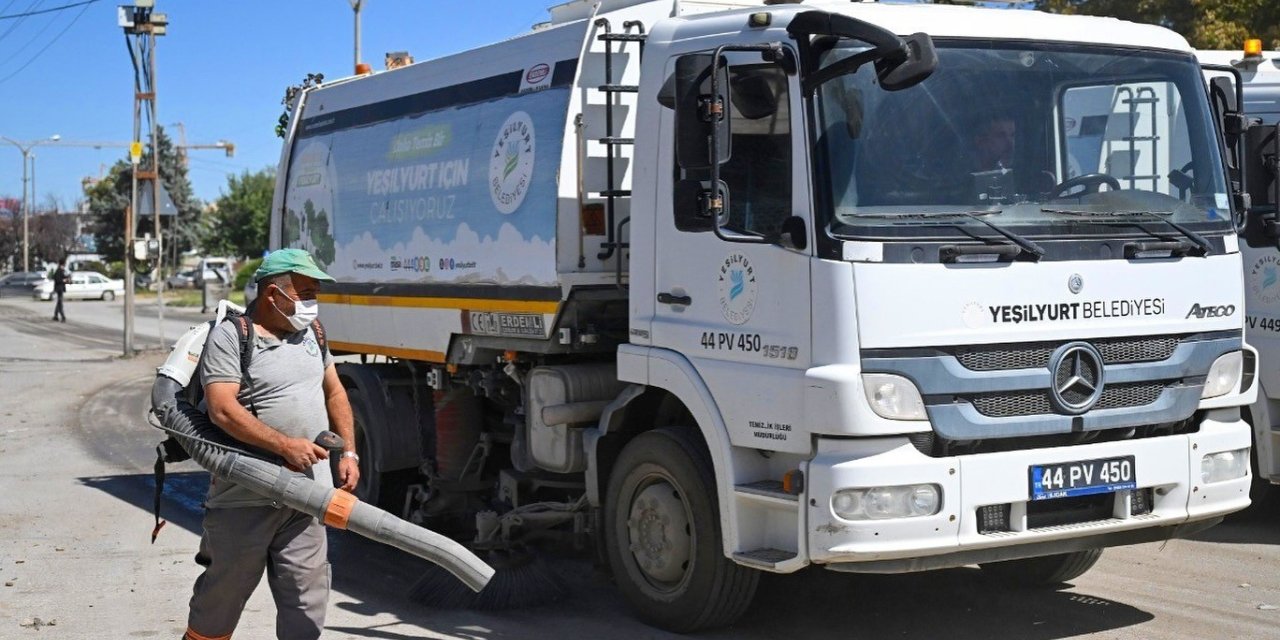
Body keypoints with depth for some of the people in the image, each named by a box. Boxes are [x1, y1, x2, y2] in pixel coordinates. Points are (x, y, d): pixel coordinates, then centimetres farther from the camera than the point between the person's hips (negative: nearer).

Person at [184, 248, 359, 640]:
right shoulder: (230, 336, -10)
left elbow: (334, 393, 21)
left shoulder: (310, 332, 13)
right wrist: (285, 445, -24)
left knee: (306, 596, 4)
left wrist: (348, 452, 12)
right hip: (245, 499, -5)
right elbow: (223, 410, -19)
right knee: (223, 593, 8)